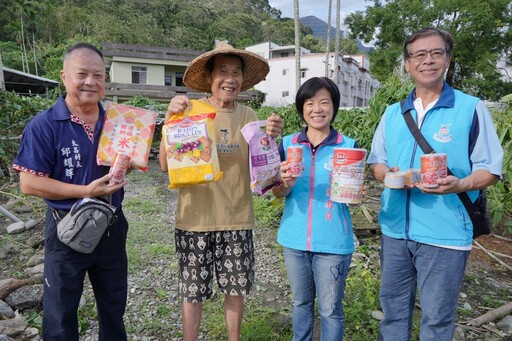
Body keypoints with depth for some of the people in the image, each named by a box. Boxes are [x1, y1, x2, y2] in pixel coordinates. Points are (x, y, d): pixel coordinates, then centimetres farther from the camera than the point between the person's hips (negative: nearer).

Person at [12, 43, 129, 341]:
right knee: (61, 311, 15)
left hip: (112, 226, 4)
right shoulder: (44, 125, -14)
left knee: (114, 305, 21)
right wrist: (86, 191, -23)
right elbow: (29, 183, -16)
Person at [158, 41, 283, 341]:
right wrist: (171, 118, -23)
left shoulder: (248, 116, 1)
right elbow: (166, 165, -11)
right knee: (193, 291, 12)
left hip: (237, 220, 3)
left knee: (236, 289, 16)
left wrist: (270, 139, -20)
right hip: (195, 219, -2)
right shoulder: (189, 112, -7)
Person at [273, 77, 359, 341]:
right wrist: (286, 184, -22)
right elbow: (277, 193, 0)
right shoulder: (288, 144, 0)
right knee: (300, 302, 21)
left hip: (333, 242, -2)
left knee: (330, 308, 12)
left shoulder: (348, 146, -6)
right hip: (295, 238, 3)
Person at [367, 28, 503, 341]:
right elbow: (377, 161, 13)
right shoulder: (393, 113, 9)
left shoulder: (471, 108, -4)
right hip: (395, 229, 4)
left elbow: (490, 168, -3)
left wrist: (459, 185, -24)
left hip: (445, 232, -4)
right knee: (393, 307, 17)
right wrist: (388, 174, -10)